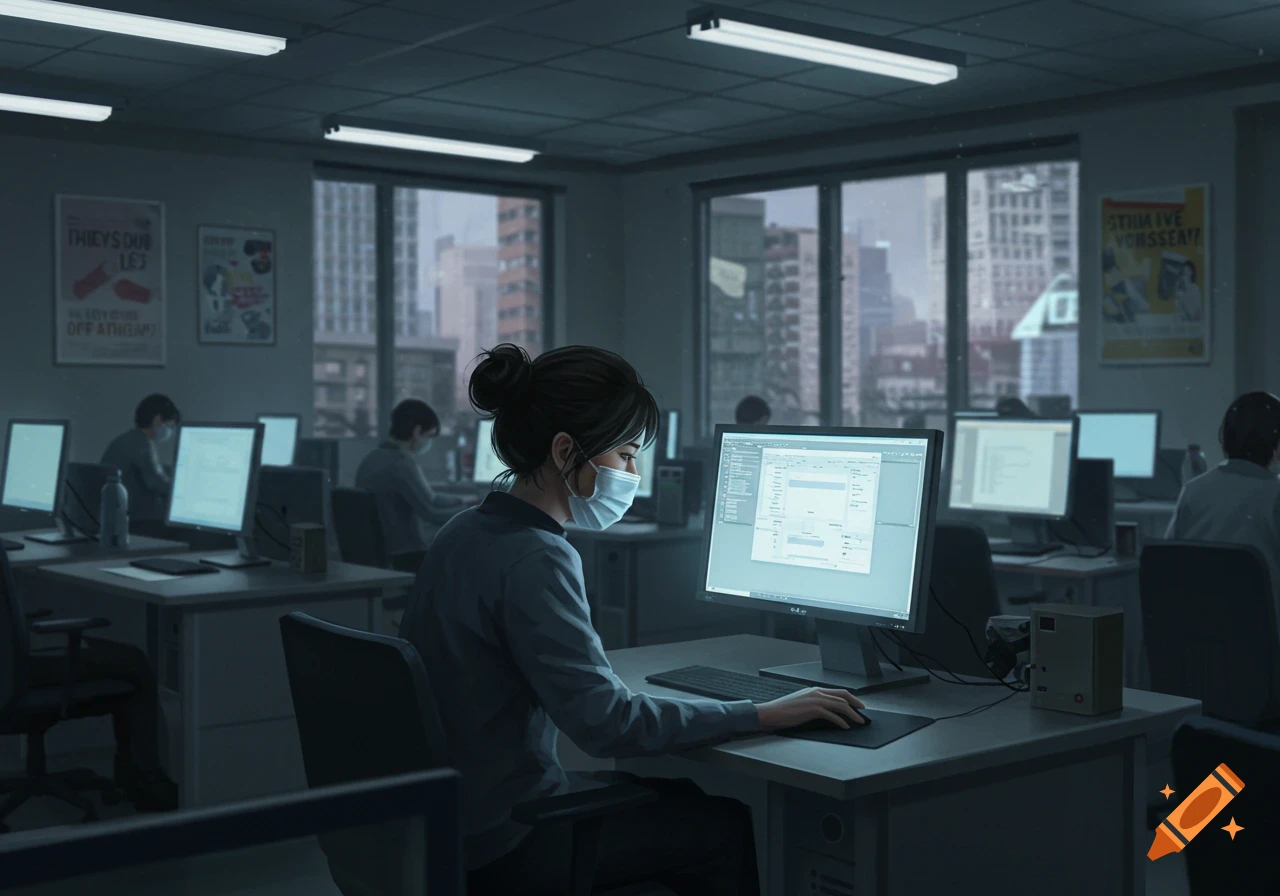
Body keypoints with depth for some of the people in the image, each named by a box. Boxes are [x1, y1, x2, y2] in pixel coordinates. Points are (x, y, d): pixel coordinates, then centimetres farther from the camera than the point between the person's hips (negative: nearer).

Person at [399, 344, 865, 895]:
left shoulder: (465, 534, 5)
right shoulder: (534, 560, -24)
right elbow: (609, 722, -27)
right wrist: (764, 715, -22)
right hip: (505, 847, -9)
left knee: (682, 797, 20)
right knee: (726, 826, 4)